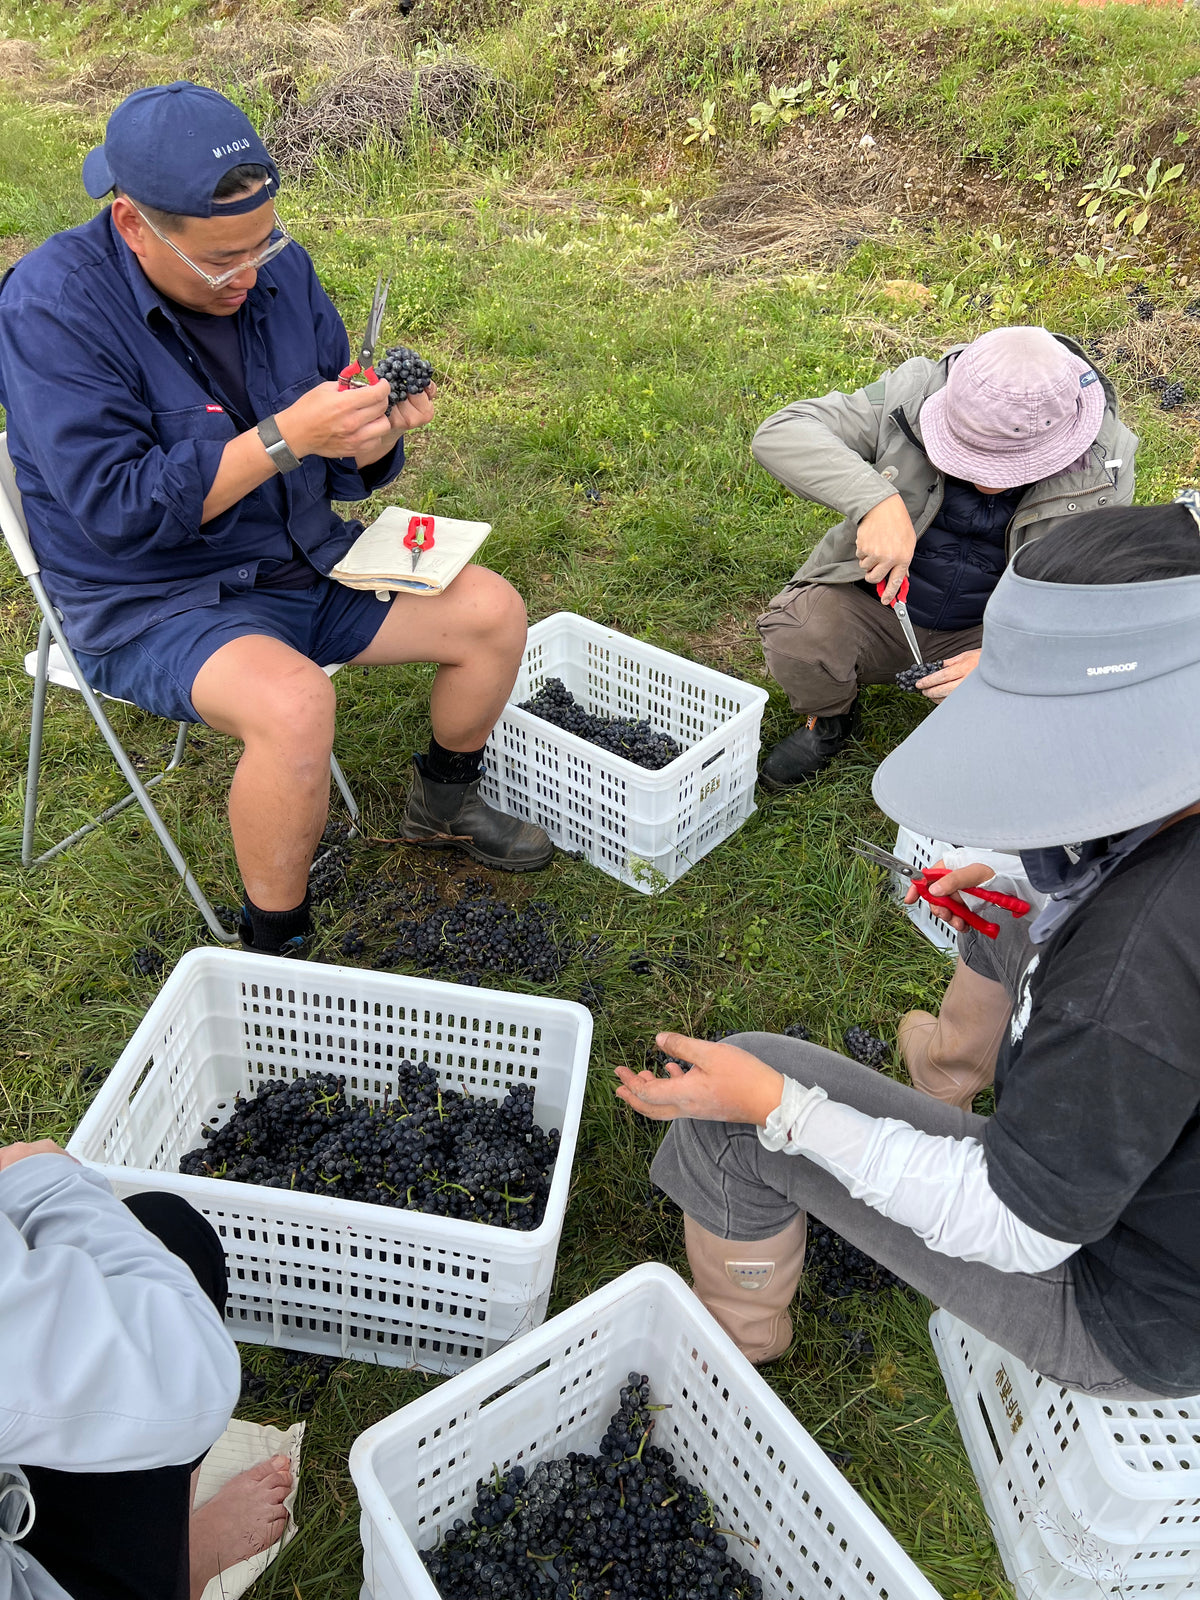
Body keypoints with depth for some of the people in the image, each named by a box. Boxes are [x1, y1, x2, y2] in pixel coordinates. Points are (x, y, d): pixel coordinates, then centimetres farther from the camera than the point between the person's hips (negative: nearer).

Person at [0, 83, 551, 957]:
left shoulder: (279, 269, -1)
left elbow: (343, 472, 5)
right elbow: (116, 510, -24)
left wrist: (379, 433, -19)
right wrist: (282, 437, -30)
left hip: (303, 559, 6)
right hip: (153, 601, -6)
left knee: (493, 612, -3)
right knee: (293, 699, -36)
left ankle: (443, 806, 23)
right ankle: (277, 952, -13)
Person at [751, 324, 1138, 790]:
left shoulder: (1102, 468, -16)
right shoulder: (915, 395, -20)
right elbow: (778, 433, -26)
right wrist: (876, 500, -42)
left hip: (986, 632, 1)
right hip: (873, 603, 0)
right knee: (792, 636, -30)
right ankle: (828, 718, 7)